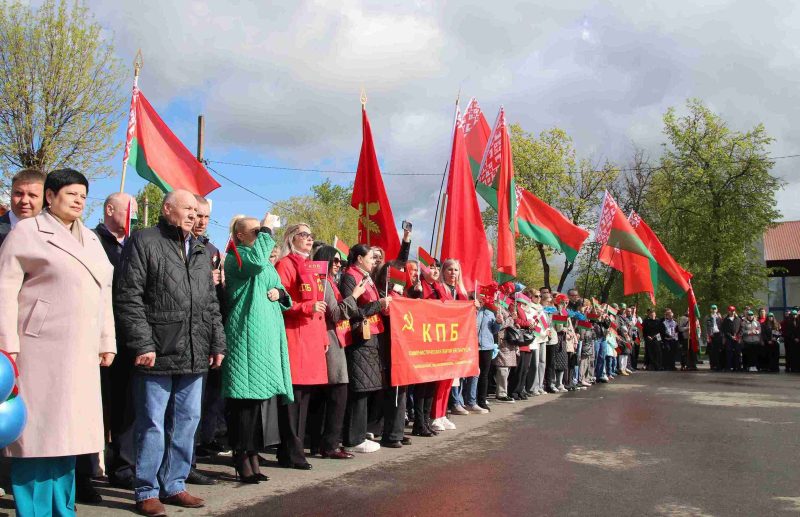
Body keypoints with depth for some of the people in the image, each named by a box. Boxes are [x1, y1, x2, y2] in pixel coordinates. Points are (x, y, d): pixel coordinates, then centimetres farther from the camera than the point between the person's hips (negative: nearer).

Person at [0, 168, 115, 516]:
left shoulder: (91, 239, 18)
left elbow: (103, 294, 17)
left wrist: (107, 342, 12)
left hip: (81, 354, 6)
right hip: (41, 348, -6)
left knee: (66, 432, 12)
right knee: (37, 433, -2)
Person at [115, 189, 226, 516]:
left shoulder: (200, 251, 18)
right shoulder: (144, 242, -2)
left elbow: (211, 303, 20)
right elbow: (128, 298, -9)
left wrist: (217, 343, 14)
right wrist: (142, 344, -15)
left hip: (194, 355, 7)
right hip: (157, 354, -6)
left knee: (186, 422, 12)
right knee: (152, 424, 2)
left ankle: (173, 485, 24)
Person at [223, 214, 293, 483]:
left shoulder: (268, 264, 22)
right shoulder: (235, 258, -1)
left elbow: (286, 298, 24)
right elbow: (256, 260, -24)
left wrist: (279, 293, 2)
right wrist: (266, 231, -12)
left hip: (268, 334, 7)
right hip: (246, 335, -7)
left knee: (264, 392, 6)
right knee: (246, 395, -8)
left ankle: (252, 454, 13)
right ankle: (242, 458, -1)